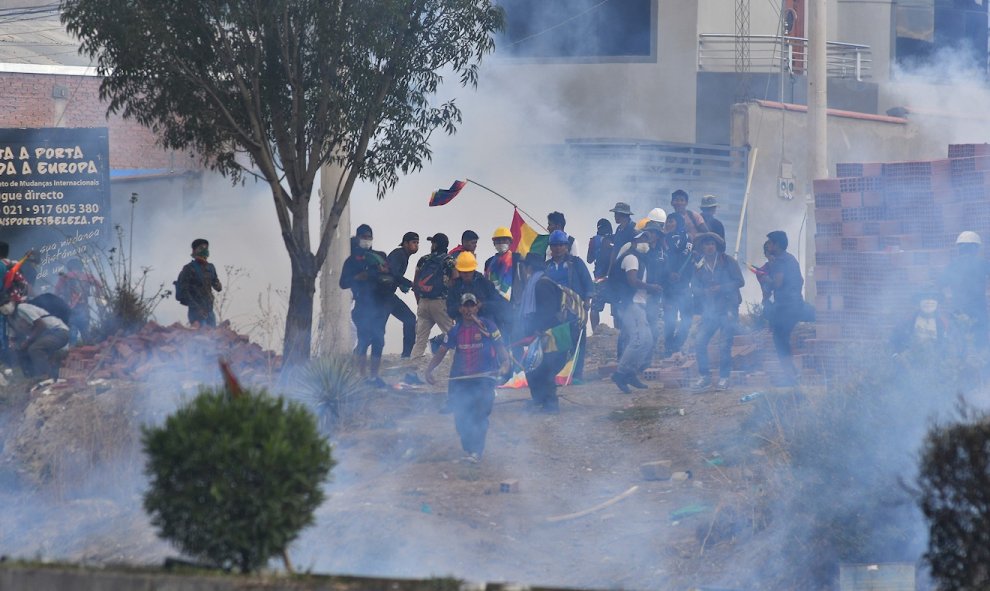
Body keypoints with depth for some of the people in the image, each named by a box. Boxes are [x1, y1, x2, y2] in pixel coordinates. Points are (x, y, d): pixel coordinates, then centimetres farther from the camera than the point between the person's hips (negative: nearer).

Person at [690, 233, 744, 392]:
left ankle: (724, 378, 5)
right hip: (709, 311, 3)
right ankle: (704, 377, 3)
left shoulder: (728, 262, 0)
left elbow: (740, 282, -4)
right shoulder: (699, 266, 9)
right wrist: (705, 292, -14)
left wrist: (721, 288, -14)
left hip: (728, 309, -3)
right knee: (700, 343, -7)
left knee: (725, 345, -5)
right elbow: (694, 287, 7)